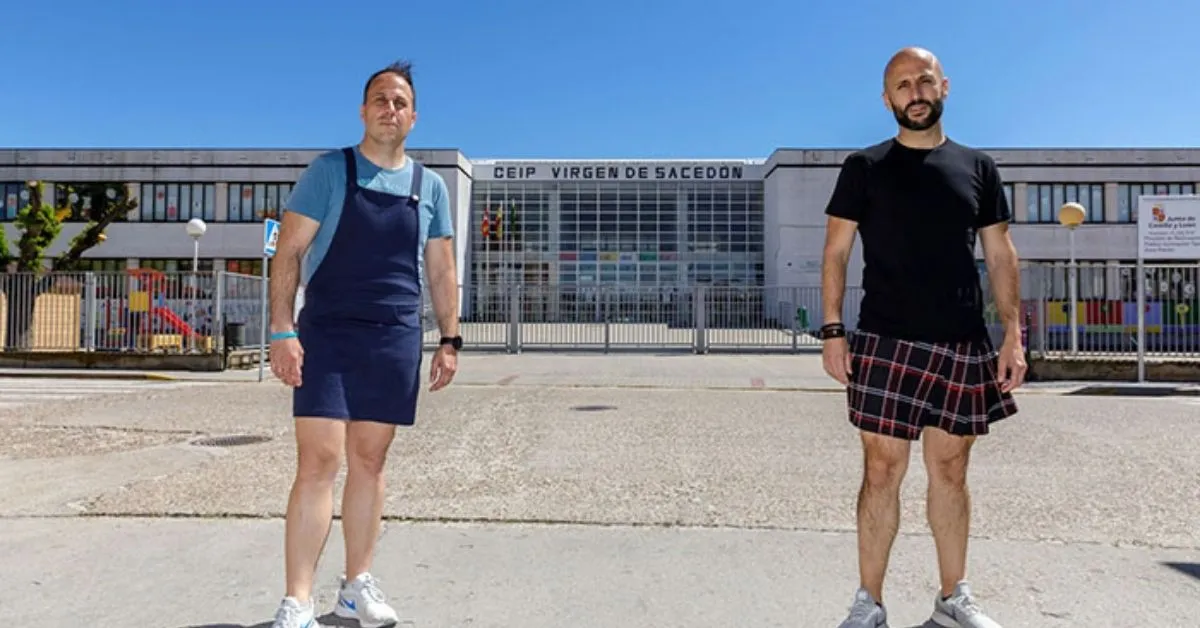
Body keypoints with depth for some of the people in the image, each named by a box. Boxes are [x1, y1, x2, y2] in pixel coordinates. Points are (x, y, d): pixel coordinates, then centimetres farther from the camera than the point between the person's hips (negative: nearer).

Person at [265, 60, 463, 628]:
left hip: (396, 341, 3)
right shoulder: (329, 170, 2)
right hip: (328, 334, -3)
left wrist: (449, 338, 6)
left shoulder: (430, 186, 11)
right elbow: (288, 253, -2)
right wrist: (282, 330, -12)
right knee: (319, 461, -8)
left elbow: (440, 271, 14)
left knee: (369, 462, 10)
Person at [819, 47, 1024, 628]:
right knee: (882, 471, -2)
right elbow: (835, 253, 1)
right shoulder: (864, 167, 4)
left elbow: (1000, 255, 12)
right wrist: (832, 330, -8)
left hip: (963, 346, 3)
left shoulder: (978, 167, 12)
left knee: (950, 473, 11)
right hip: (885, 343, -3)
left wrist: (1013, 332, 3)